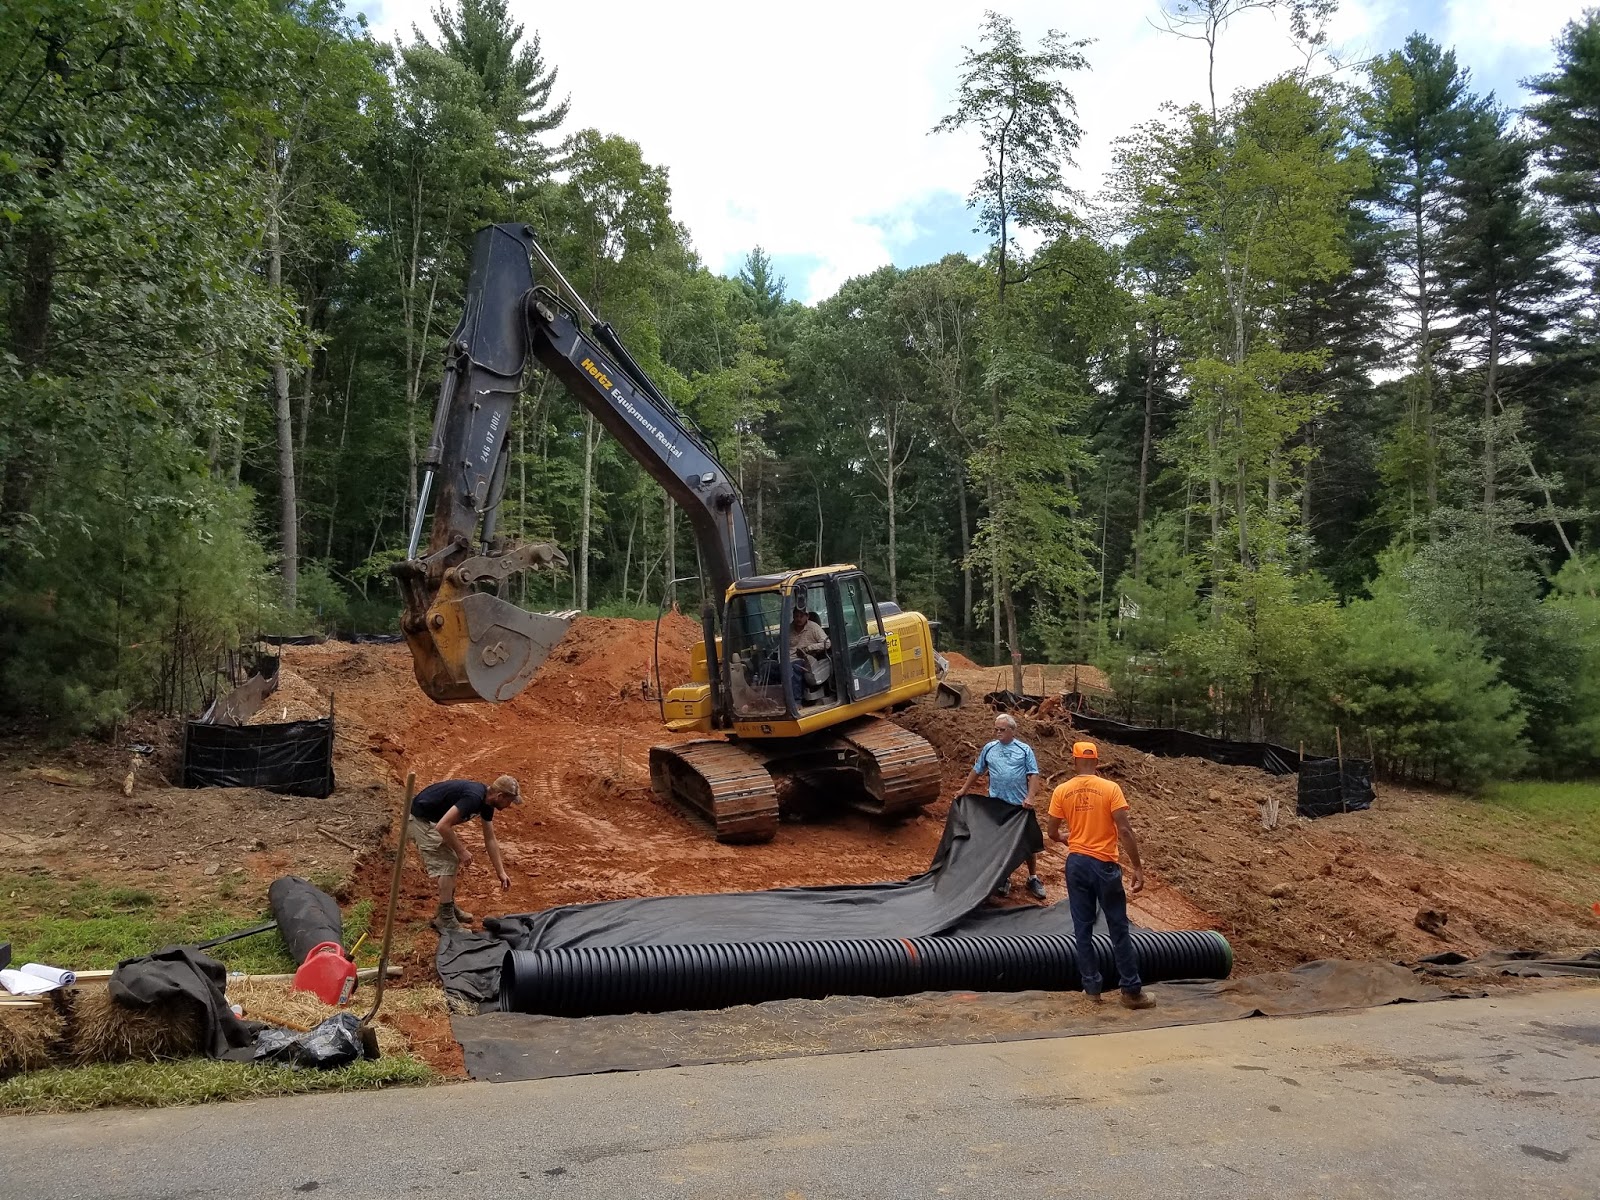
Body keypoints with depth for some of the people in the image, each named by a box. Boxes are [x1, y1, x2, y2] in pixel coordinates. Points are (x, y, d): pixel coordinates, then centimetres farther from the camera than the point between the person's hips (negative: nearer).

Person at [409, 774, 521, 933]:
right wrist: (461, 851, -20)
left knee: (453, 862, 16)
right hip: (421, 819, -10)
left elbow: (490, 839, 12)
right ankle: (445, 920, 0)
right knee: (446, 866, -8)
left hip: (433, 818, 10)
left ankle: (449, 908, 29)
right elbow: (442, 826, -32)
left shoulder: (486, 802, 2)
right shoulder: (473, 797, -28)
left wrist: (501, 872, 13)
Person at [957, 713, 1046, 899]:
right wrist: (964, 789, 17)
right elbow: (976, 771, 15)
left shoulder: (1024, 750, -2)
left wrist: (1030, 797, -17)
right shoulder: (989, 749, 5)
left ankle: (1033, 878, 19)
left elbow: (1033, 775, -5)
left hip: (1021, 805, -2)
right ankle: (1003, 879, 21)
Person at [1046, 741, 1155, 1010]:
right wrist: (1137, 868, -9)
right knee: (1119, 929, 6)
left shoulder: (1061, 791, -1)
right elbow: (1125, 831, -14)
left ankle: (1092, 987, 15)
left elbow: (1052, 833, 3)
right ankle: (1132, 991, 10)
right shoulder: (1110, 789, -9)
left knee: (1083, 929, 10)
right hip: (1104, 865, -2)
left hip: (1076, 864, 2)